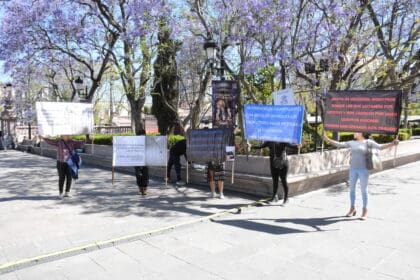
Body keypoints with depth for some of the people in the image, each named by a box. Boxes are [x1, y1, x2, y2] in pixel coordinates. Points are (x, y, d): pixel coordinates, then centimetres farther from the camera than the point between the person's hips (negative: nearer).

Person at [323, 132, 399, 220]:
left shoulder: (368, 142, -3)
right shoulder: (352, 143, 9)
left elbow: (380, 147, -14)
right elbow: (339, 144, 10)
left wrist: (392, 143, -28)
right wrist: (327, 139, 7)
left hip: (363, 169, -4)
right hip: (353, 169, 5)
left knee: (363, 190, 3)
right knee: (352, 189, 10)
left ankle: (365, 211, 15)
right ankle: (352, 209, 24)